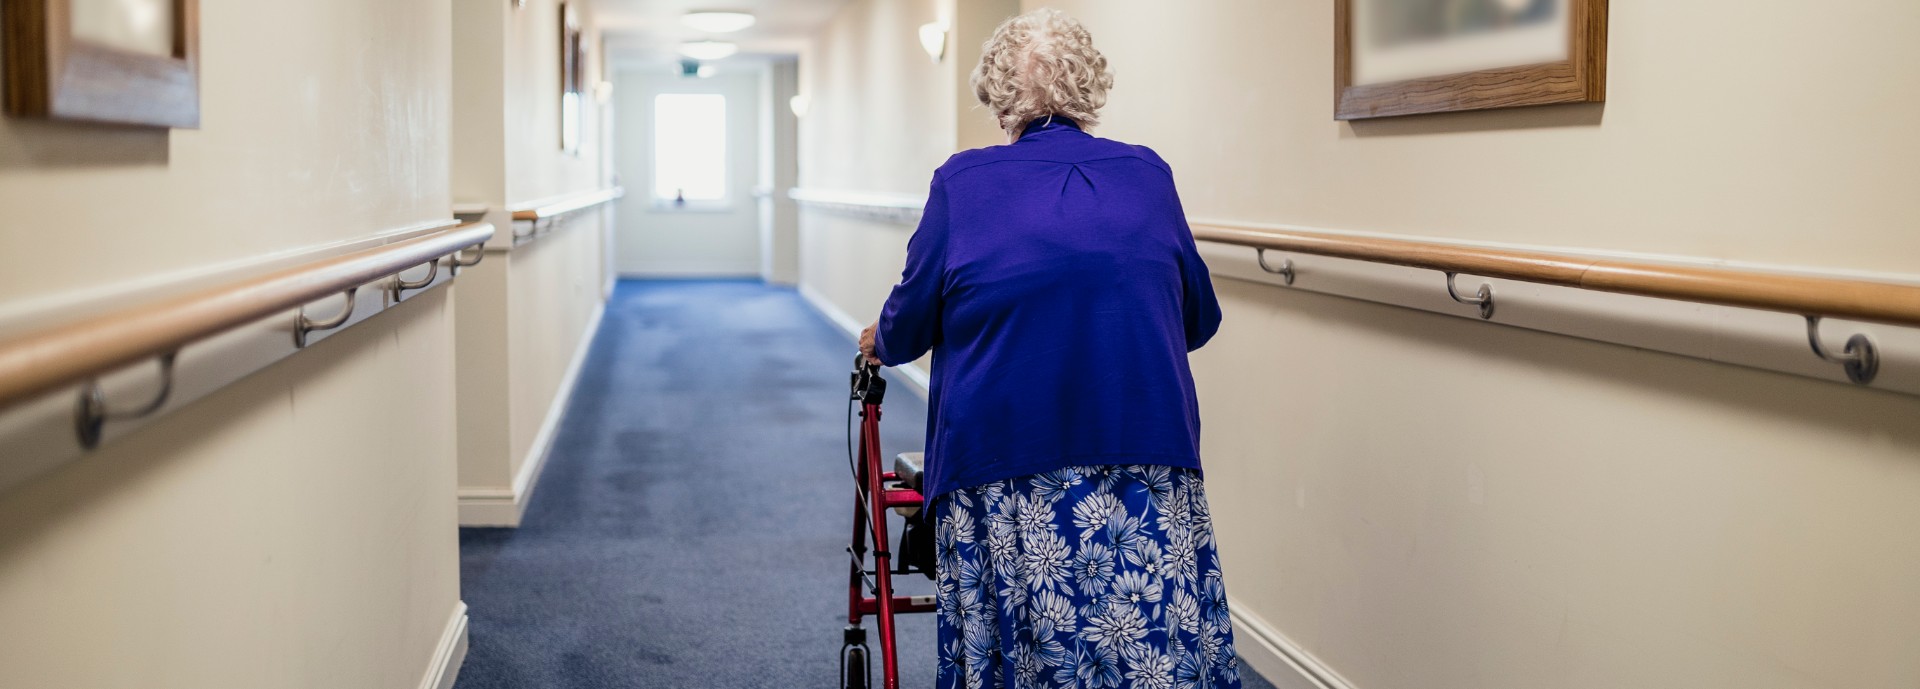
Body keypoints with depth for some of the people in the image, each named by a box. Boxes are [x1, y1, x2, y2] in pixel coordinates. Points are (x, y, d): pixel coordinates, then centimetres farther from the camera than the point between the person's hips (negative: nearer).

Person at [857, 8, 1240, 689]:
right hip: (1147, 450, 2)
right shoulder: (1147, 174, 8)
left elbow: (912, 319, 7)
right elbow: (1199, 318, 17)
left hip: (1006, 464, -1)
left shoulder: (962, 181, 2)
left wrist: (881, 343, 30)